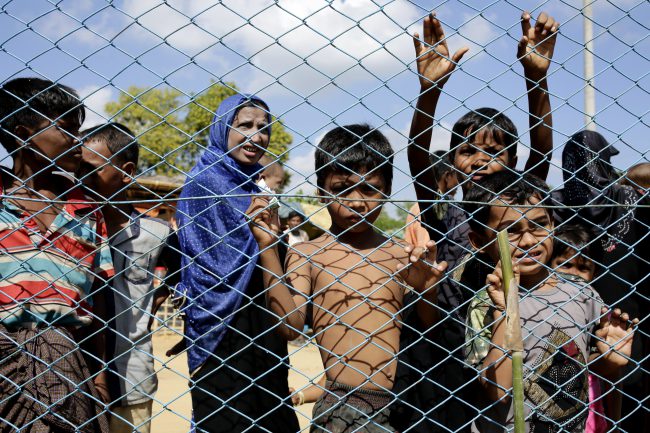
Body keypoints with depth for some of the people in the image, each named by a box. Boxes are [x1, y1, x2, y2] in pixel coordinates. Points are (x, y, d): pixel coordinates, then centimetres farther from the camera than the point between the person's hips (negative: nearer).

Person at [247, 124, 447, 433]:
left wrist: (426, 294, -9)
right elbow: (288, 325, -11)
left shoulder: (402, 255, 8)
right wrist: (268, 249, -13)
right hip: (345, 406, -1)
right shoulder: (305, 254, 3)